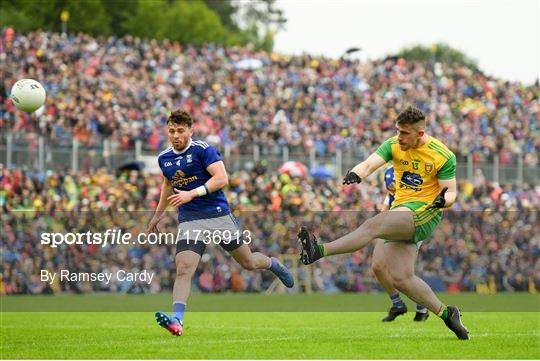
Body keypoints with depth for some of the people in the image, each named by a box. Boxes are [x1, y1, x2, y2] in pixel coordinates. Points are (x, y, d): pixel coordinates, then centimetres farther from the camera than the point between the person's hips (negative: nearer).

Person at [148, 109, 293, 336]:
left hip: (218, 215, -3)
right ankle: (176, 320, -29)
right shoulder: (164, 158, 8)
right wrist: (158, 214, 31)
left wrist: (192, 193, -27)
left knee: (248, 262, 12)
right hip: (190, 221, 3)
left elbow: (222, 178, -20)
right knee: (183, 270, -18)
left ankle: (274, 265, 46)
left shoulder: (203, 149, -10)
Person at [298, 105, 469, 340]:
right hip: (400, 212, 6)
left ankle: (319, 251, -42)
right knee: (400, 279, -4)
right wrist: (355, 174, -34)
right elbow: (370, 164, -11)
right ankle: (447, 314, 10)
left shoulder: (443, 155, -5)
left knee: (374, 224, -32)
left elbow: (451, 192, -2)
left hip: (426, 214, -6)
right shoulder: (393, 145, 5)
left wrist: (443, 200, -27)